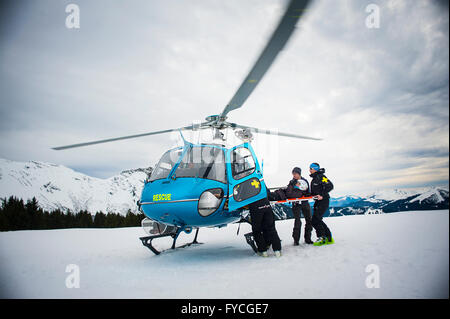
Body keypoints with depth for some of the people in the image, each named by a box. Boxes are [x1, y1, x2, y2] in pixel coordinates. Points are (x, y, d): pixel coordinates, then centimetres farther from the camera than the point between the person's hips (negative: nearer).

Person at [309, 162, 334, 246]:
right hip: (318, 201, 10)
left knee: (315, 220, -13)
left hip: (323, 201, -10)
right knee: (318, 220, 11)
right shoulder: (314, 178, 16)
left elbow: (330, 186, -21)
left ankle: (322, 238, -2)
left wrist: (322, 195, -26)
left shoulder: (321, 176, -12)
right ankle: (329, 238, 19)